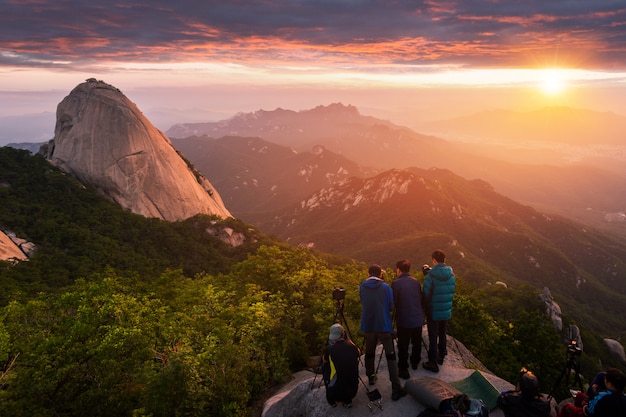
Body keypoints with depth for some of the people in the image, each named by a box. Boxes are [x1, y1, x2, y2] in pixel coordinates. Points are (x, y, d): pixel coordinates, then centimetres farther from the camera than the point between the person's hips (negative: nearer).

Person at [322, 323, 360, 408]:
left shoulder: (329, 349, -11)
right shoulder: (352, 347, -3)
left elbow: (324, 360, 12)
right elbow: (359, 353, 24)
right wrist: (349, 340, 26)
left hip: (335, 393, -3)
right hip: (352, 391, 3)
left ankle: (332, 400, 27)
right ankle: (347, 400, 22)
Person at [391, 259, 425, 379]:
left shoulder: (396, 283, -14)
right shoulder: (416, 282, 2)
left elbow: (393, 302, -12)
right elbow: (421, 299, 8)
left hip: (404, 320, -5)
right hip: (418, 319, 5)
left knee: (403, 346, 7)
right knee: (417, 342, 23)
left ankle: (403, 370, 14)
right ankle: (415, 362, 41)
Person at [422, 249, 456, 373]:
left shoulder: (430, 276, -21)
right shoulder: (452, 275, -7)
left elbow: (426, 295, -14)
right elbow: (452, 292, 3)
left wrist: (426, 310, 1)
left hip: (433, 312, -5)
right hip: (446, 312, 5)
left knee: (433, 338, 7)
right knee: (442, 335, 23)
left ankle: (433, 363, 14)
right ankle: (441, 356, 39)